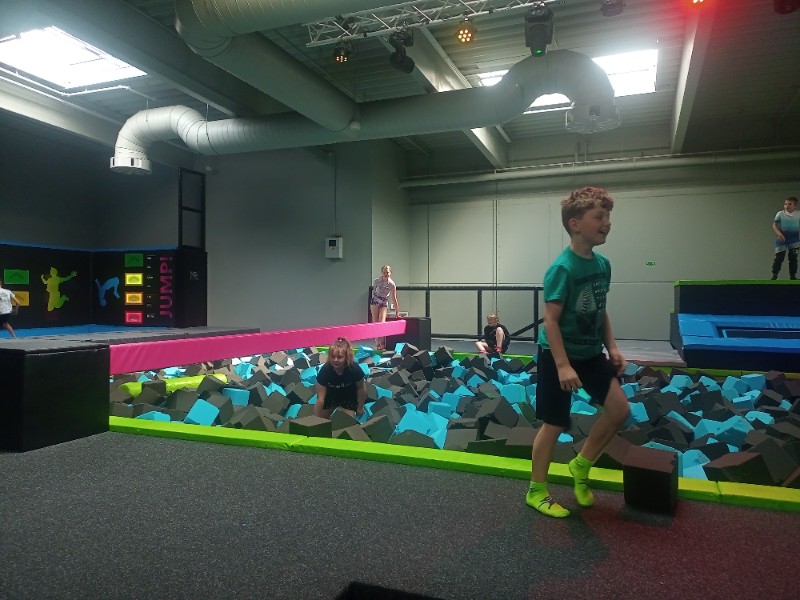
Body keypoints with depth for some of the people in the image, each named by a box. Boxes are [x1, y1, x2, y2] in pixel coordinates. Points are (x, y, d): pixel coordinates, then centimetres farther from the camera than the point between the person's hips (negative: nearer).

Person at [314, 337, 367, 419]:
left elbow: (361, 388, -14)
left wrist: (360, 407, -3)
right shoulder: (325, 370, -34)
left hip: (349, 397, -1)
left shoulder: (354, 369, -35)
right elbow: (320, 398, -29)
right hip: (330, 396, 1)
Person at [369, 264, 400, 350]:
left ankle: (382, 345, -8)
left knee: (382, 323, -14)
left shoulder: (392, 284, -14)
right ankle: (377, 344, 2)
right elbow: (373, 292, 4)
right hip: (375, 301, 1)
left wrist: (397, 312, -8)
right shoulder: (377, 281, -13)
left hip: (384, 303, -1)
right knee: (375, 323, -3)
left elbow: (394, 299, -10)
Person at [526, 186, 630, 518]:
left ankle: (581, 466, 25)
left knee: (619, 409, 5)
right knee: (554, 425, 2)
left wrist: (612, 348, 9)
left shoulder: (603, 264, 3)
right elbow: (550, 320, -22)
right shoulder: (562, 268, -22)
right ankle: (536, 491, 20)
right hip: (558, 354, -8)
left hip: (591, 353, 8)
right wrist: (562, 365, -26)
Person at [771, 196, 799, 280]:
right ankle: (774, 276, 3)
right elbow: (774, 225, -7)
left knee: (793, 258, 7)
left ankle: (793, 276, 15)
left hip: (794, 238, 2)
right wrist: (779, 234, -22)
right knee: (779, 257, -5)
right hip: (782, 238, -2)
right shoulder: (780, 214, -6)